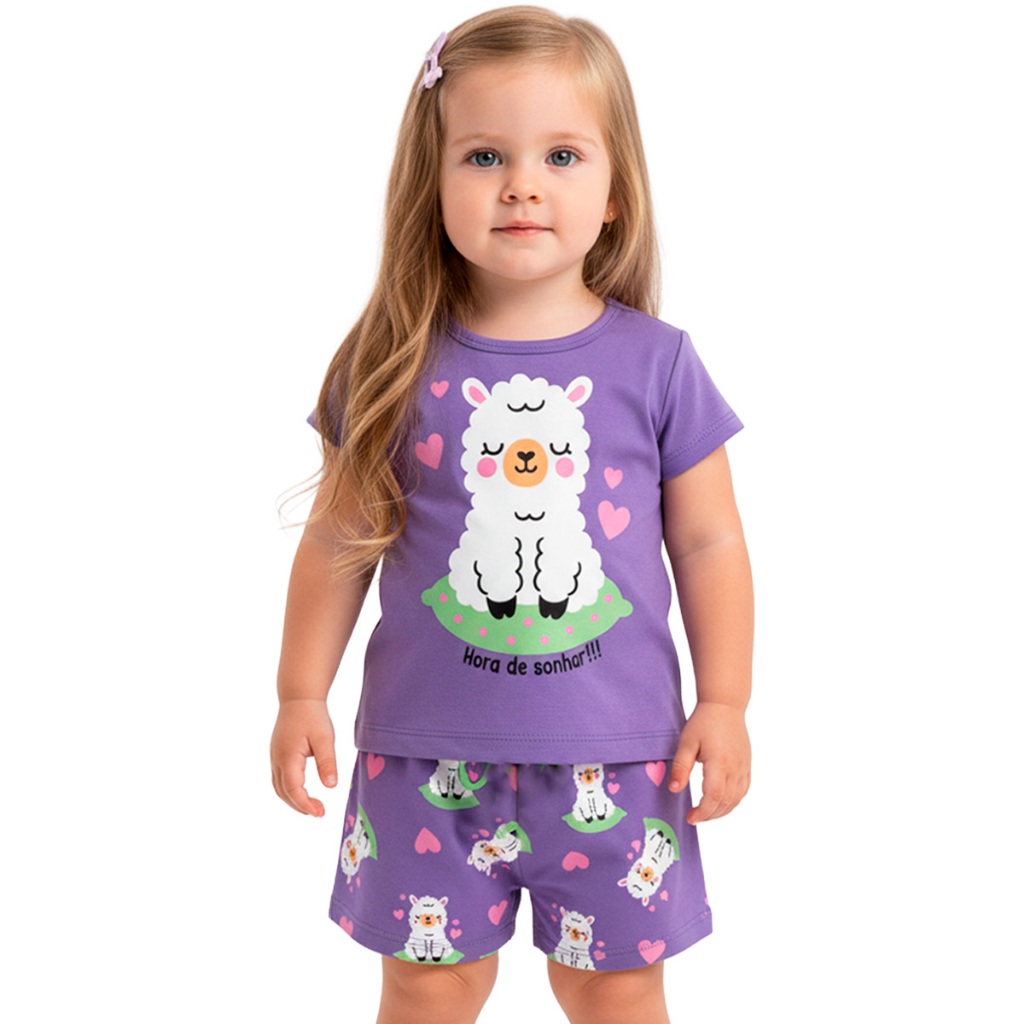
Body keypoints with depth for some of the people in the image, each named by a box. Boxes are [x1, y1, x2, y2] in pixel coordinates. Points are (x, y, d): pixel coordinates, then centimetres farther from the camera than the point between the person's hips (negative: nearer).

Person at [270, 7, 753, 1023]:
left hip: (612, 754, 0)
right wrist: (301, 694, 4)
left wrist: (724, 705, 0)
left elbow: (709, 543, 2)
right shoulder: (392, 367, -4)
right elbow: (337, 540, 3)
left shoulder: (657, 365, -4)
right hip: (427, 750, 1)